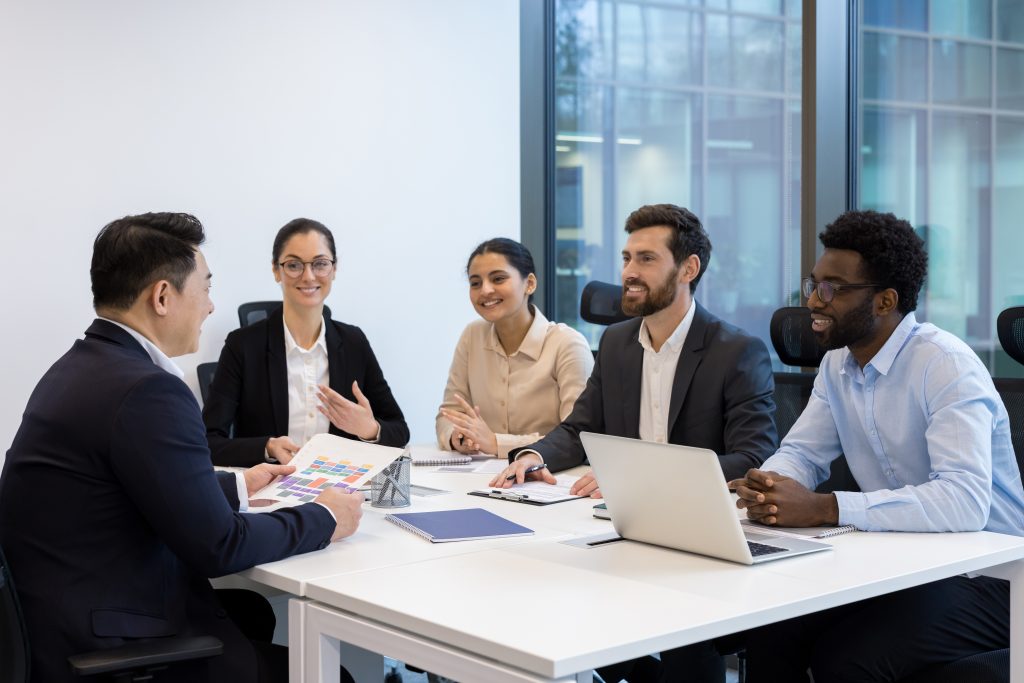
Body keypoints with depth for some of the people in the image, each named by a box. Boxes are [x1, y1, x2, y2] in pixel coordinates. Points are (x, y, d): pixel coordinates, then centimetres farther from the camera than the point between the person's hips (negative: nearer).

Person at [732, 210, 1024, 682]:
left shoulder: (946, 366, -19)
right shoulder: (838, 364, 6)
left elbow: (965, 500, -31)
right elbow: (801, 453, 8)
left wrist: (824, 509, -36)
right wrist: (766, 488, -18)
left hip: (981, 573, -6)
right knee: (770, 633, -16)